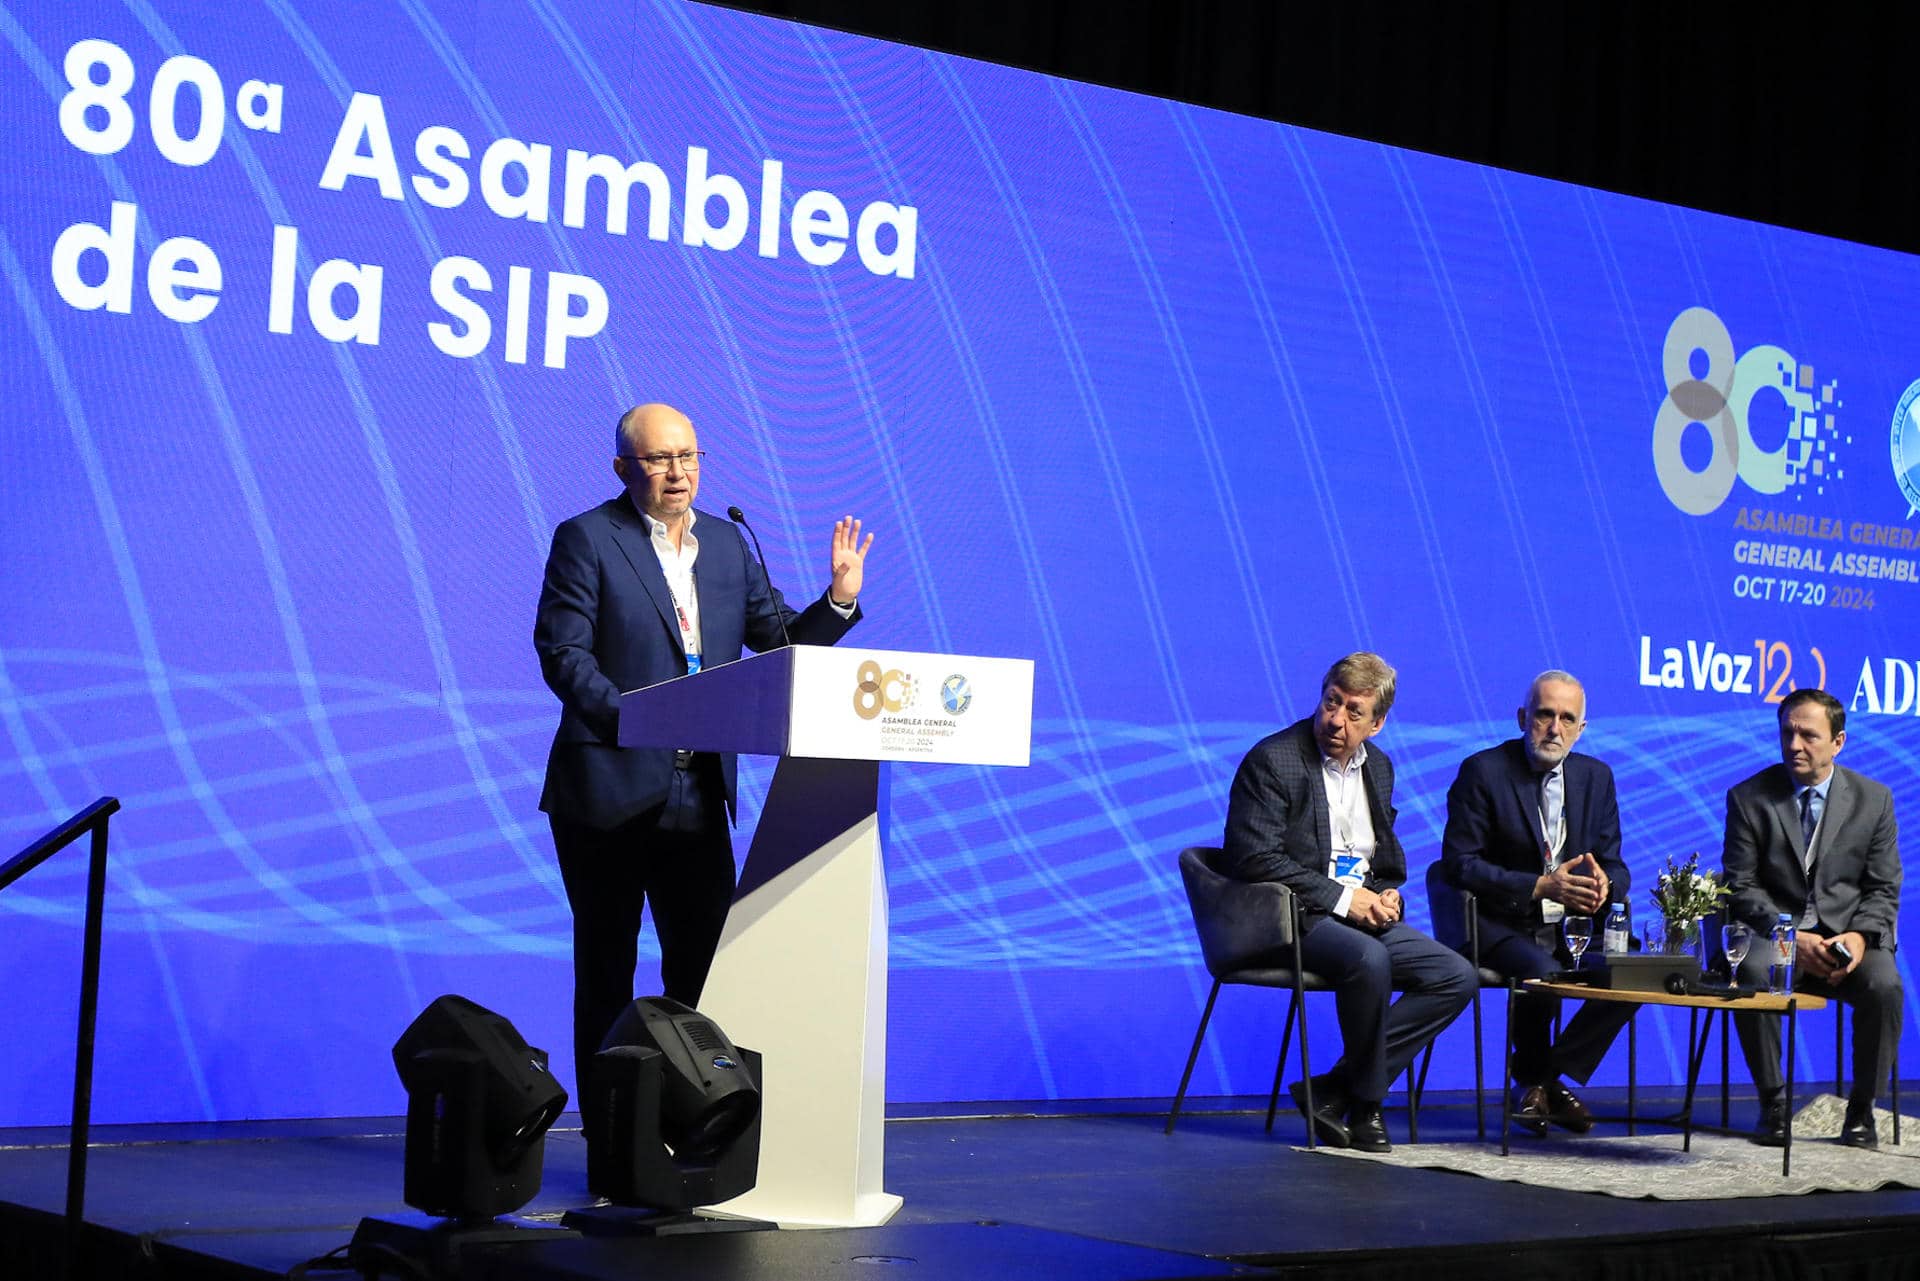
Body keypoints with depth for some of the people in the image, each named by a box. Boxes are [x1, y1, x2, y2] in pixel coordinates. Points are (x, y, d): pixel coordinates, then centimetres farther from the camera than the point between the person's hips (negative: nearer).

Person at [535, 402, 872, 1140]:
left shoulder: (727, 543, 13)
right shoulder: (587, 539, -3)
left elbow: (781, 642, 12)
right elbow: (562, 652, -10)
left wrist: (840, 598, -5)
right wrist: (632, 719, -22)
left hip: (700, 795, 5)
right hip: (610, 791, -4)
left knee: (704, 967, 5)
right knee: (606, 970, 5)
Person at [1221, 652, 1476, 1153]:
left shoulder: (1378, 767, 15)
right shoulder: (1272, 760, -8)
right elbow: (1256, 859, -16)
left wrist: (1387, 895, 1)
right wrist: (1342, 898, -18)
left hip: (1362, 914, 8)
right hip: (1292, 919, -8)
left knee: (1456, 977, -9)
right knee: (1369, 959, -36)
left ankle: (1331, 1090, -11)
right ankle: (1364, 1106, -14)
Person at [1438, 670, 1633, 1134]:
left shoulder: (1596, 777, 10)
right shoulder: (1483, 771, -6)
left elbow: (1614, 865, 10)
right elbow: (1460, 864, -12)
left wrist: (1604, 884, -17)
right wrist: (1541, 886, -22)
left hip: (1570, 922, 5)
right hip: (1501, 924, -5)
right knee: (1543, 972, -34)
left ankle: (1558, 1075, -5)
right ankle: (1531, 1082, -6)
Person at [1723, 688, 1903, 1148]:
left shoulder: (1873, 799, 5)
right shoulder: (1748, 798, 1)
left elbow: (1884, 889, 4)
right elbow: (1741, 887, -2)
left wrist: (1859, 936, -17)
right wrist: (1792, 938, -18)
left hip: (1848, 936, 1)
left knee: (1884, 985, -31)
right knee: (1752, 973, -34)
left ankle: (1861, 1109, -12)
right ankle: (1773, 1105, -18)